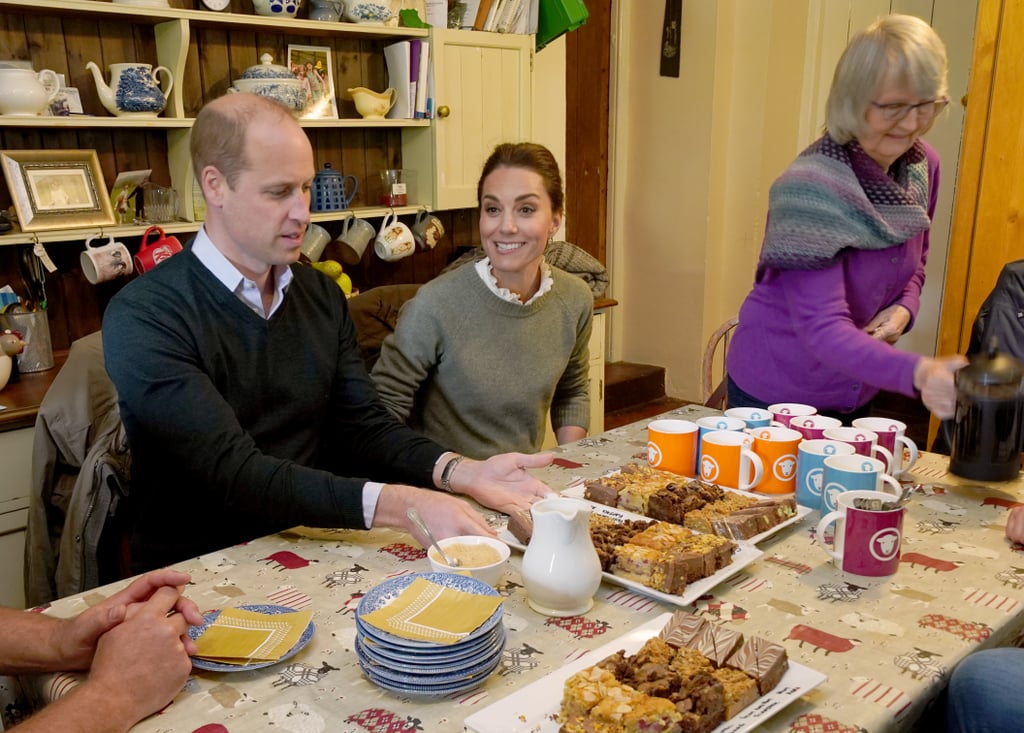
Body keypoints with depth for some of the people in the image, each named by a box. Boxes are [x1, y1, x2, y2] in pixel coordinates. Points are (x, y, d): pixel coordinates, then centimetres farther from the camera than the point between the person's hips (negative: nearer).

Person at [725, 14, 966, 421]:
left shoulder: (923, 167, -6)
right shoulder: (811, 187, -28)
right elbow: (822, 329, -33)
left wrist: (904, 308, -11)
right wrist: (917, 374, -47)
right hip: (774, 395, -6)